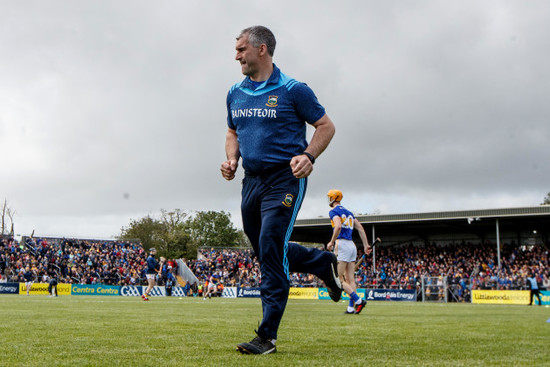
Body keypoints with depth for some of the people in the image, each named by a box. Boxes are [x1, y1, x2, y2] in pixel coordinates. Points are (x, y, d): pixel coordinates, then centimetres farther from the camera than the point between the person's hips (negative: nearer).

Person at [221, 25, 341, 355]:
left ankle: (268, 336, -10)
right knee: (266, 252, 13)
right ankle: (324, 263, 38)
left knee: (271, 250, -15)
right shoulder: (236, 93, 12)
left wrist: (308, 156, -18)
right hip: (252, 180, 7)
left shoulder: (293, 90, -6)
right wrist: (232, 159, 4)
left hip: (284, 180, -7)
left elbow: (326, 126, -2)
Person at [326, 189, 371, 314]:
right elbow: (360, 228, 18)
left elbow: (338, 226, -22)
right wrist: (366, 245, 21)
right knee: (350, 279, 6)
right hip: (352, 245, 8)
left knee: (338, 279, -7)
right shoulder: (348, 212, 20)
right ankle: (351, 307, 1)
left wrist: (331, 242, -12)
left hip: (342, 244, -8)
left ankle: (358, 300, -17)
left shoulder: (333, 211, -4)